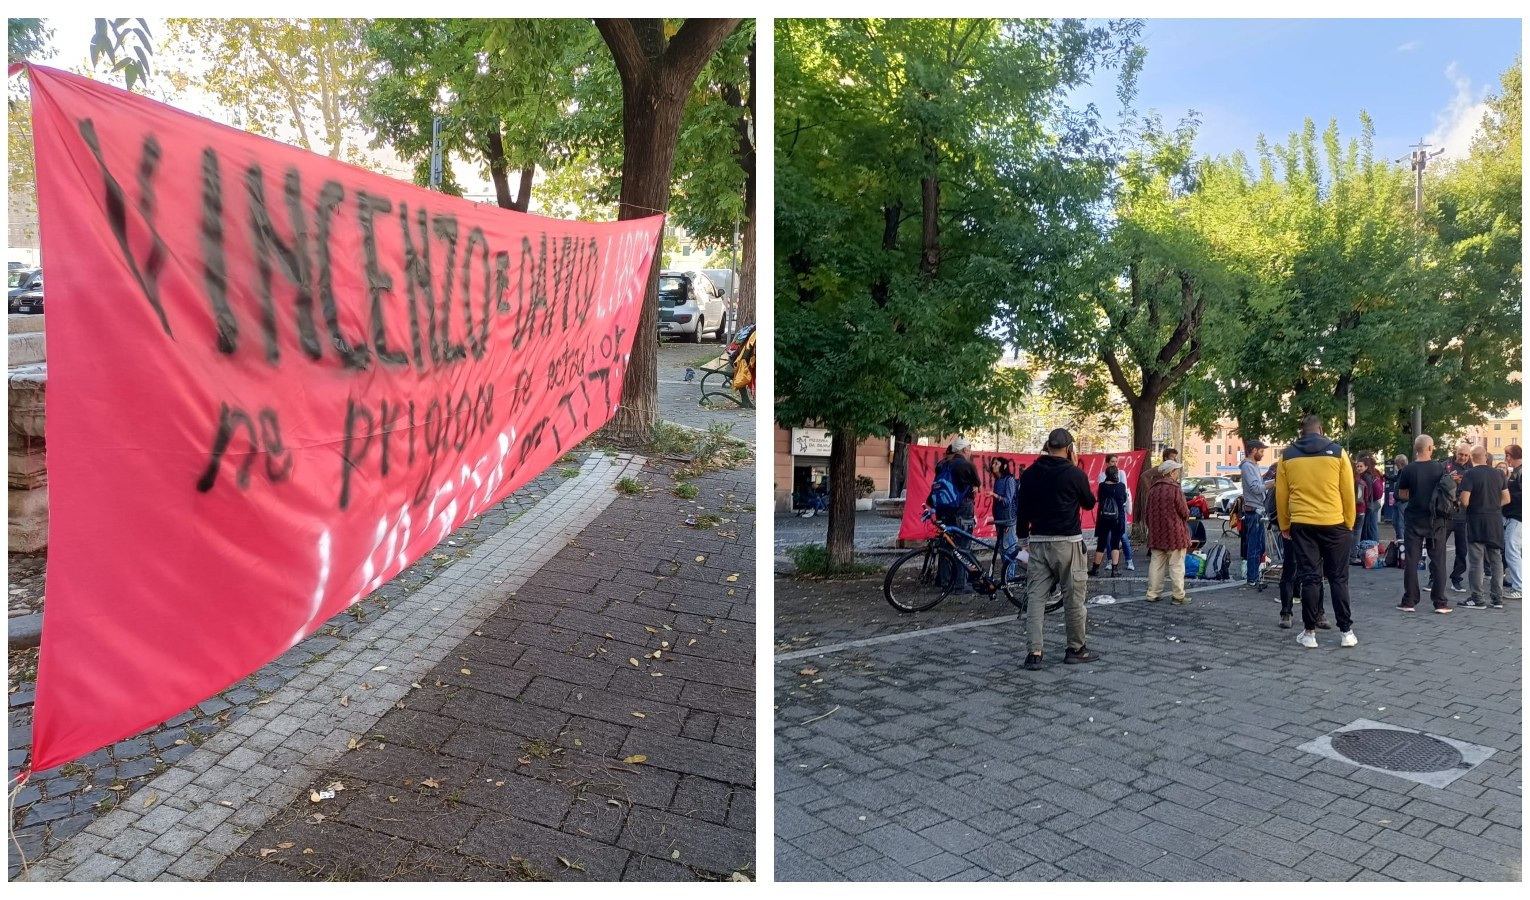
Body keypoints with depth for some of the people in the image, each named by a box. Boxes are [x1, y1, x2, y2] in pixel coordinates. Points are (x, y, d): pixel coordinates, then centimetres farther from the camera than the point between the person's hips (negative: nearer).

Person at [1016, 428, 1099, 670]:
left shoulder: (1030, 474, 4)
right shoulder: (1074, 473, -8)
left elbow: (1022, 507, 9)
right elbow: (1089, 503, 7)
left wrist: (1022, 534, 22)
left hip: (1038, 541, 4)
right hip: (1067, 542, -4)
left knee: (1036, 596, 3)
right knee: (1073, 596, 9)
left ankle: (1035, 652, -3)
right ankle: (1076, 649, 20)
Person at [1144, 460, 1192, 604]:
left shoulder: (1152, 489, 6)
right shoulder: (1175, 489, -13)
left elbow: (1147, 510, 11)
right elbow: (1184, 512, -12)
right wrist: (1185, 518, 10)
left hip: (1156, 533, 6)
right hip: (1175, 533, -6)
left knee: (1156, 564, 10)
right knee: (1176, 565, 2)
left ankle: (1153, 594, 10)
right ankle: (1178, 595, 5)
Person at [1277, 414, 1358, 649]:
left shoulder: (1288, 455, 2)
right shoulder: (1337, 451, -1)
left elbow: (1281, 495, 4)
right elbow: (1348, 492, 1)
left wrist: (1284, 526, 14)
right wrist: (1349, 523, 12)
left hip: (1301, 524, 1)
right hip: (1334, 523, 0)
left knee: (1309, 577, 4)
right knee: (1338, 578, 9)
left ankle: (1309, 632, 6)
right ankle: (1346, 631, 11)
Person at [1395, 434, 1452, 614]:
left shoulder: (1408, 470, -7)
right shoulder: (1439, 468, -4)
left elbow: (1402, 495, 2)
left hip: (1414, 520, -1)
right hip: (1435, 520, 1)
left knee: (1411, 561, 3)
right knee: (1438, 561, 7)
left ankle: (1409, 601, 5)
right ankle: (1440, 602, 9)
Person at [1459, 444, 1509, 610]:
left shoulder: (1470, 475, -13)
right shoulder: (1498, 474, 5)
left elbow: (1464, 502, -18)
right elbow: (1506, 499, 9)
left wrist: (1461, 506, 4)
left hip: (1477, 521, -5)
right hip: (1496, 521, 5)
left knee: (1476, 561, -1)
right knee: (1496, 560, 11)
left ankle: (1478, 599, 1)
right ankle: (1497, 599, 14)